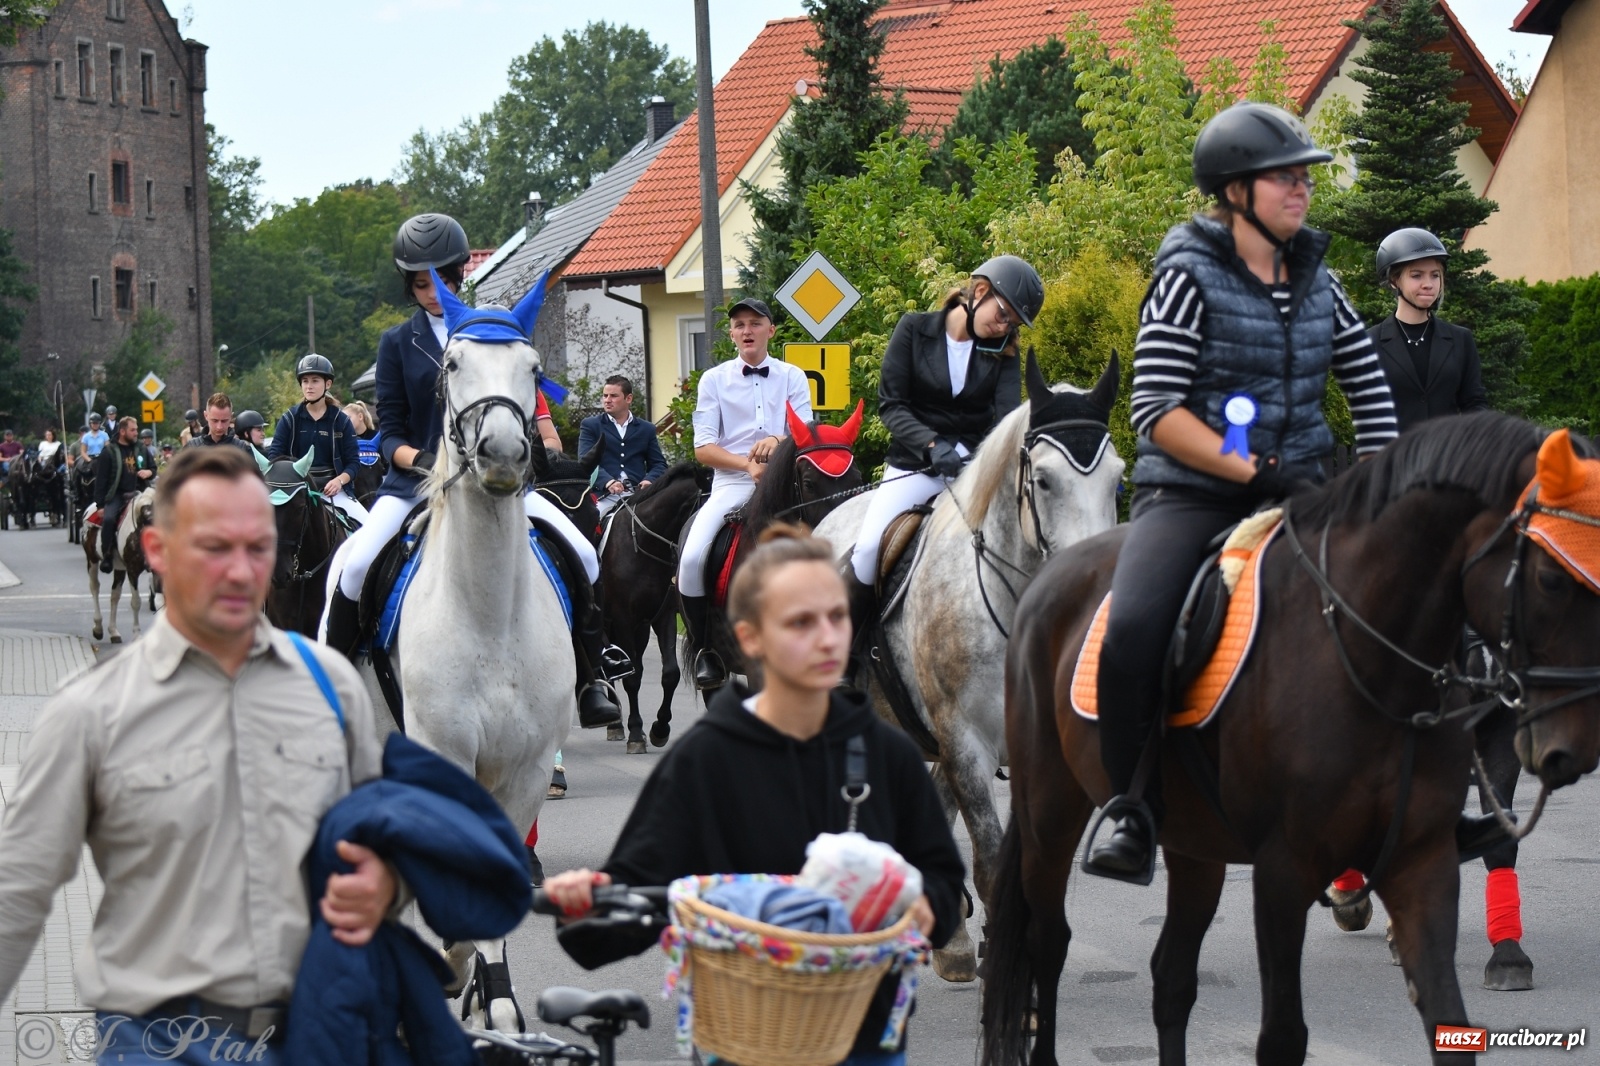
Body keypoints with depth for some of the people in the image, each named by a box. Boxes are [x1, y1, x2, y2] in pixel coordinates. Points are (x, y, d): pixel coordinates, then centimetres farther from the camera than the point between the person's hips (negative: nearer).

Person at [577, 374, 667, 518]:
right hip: (604, 494, -2)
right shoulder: (590, 425, 13)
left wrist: (649, 480, -9)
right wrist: (607, 481, -21)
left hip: (637, 493, 2)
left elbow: (659, 463, 16)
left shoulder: (647, 429, 21)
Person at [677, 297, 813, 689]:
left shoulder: (792, 377, 12)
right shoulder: (714, 380, 9)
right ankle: (706, 650, -5)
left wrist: (778, 442, -19)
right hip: (731, 485, 0)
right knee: (691, 560, -24)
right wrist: (748, 464, -14)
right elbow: (704, 447, 2)